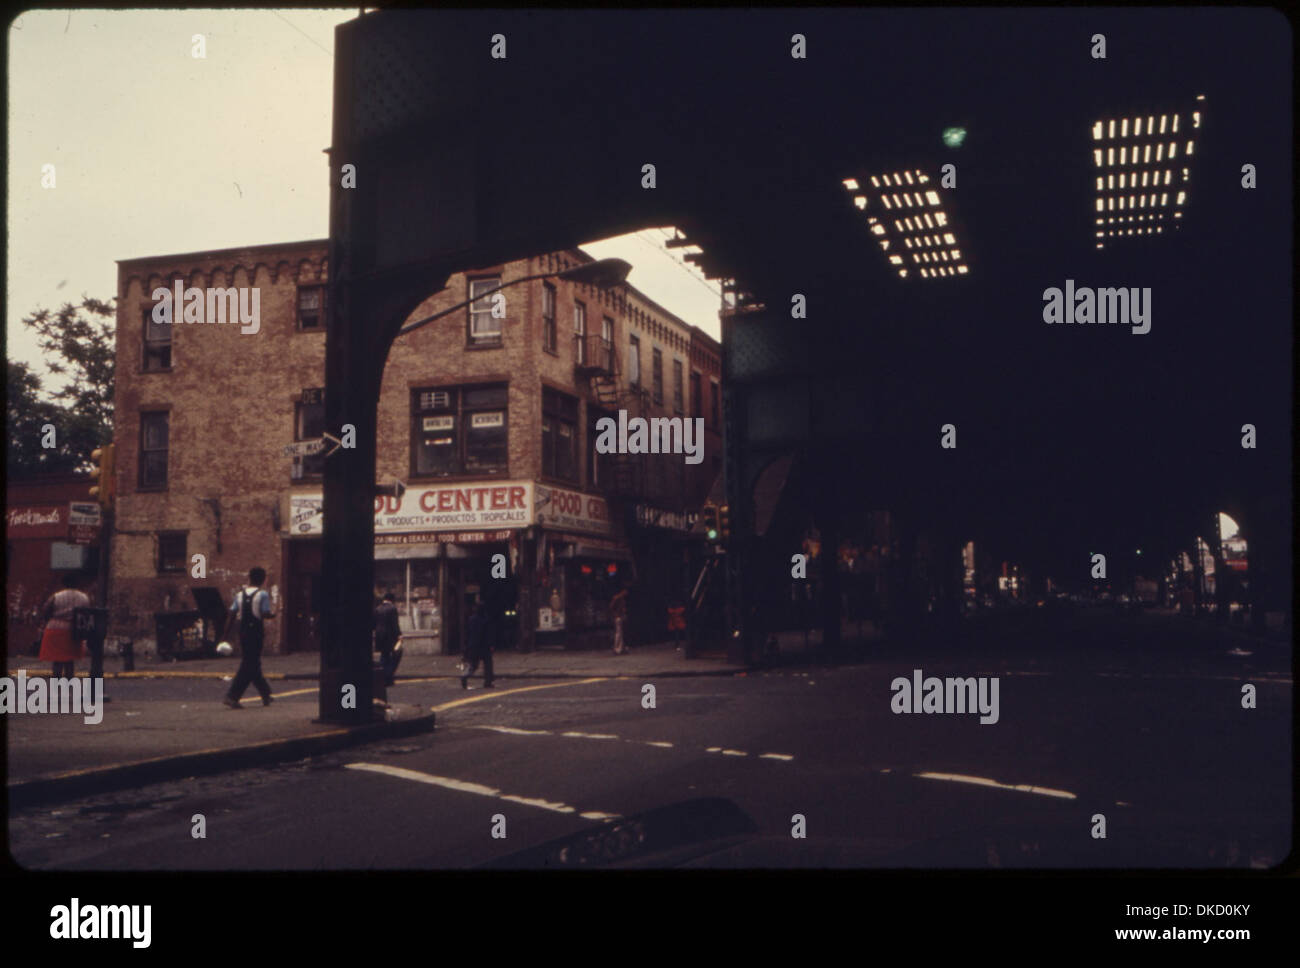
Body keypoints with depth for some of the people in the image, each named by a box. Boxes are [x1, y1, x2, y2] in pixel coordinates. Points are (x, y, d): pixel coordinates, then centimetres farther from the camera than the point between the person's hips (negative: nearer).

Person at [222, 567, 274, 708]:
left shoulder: (240, 595, 7)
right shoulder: (263, 595, -6)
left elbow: (231, 615, 2)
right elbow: (265, 614, -15)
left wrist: (225, 634, 4)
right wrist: (273, 616, 7)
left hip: (242, 632, 6)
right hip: (256, 632, -6)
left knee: (253, 664, 16)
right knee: (248, 666, -3)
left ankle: (266, 694, 27)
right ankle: (232, 696, -11)